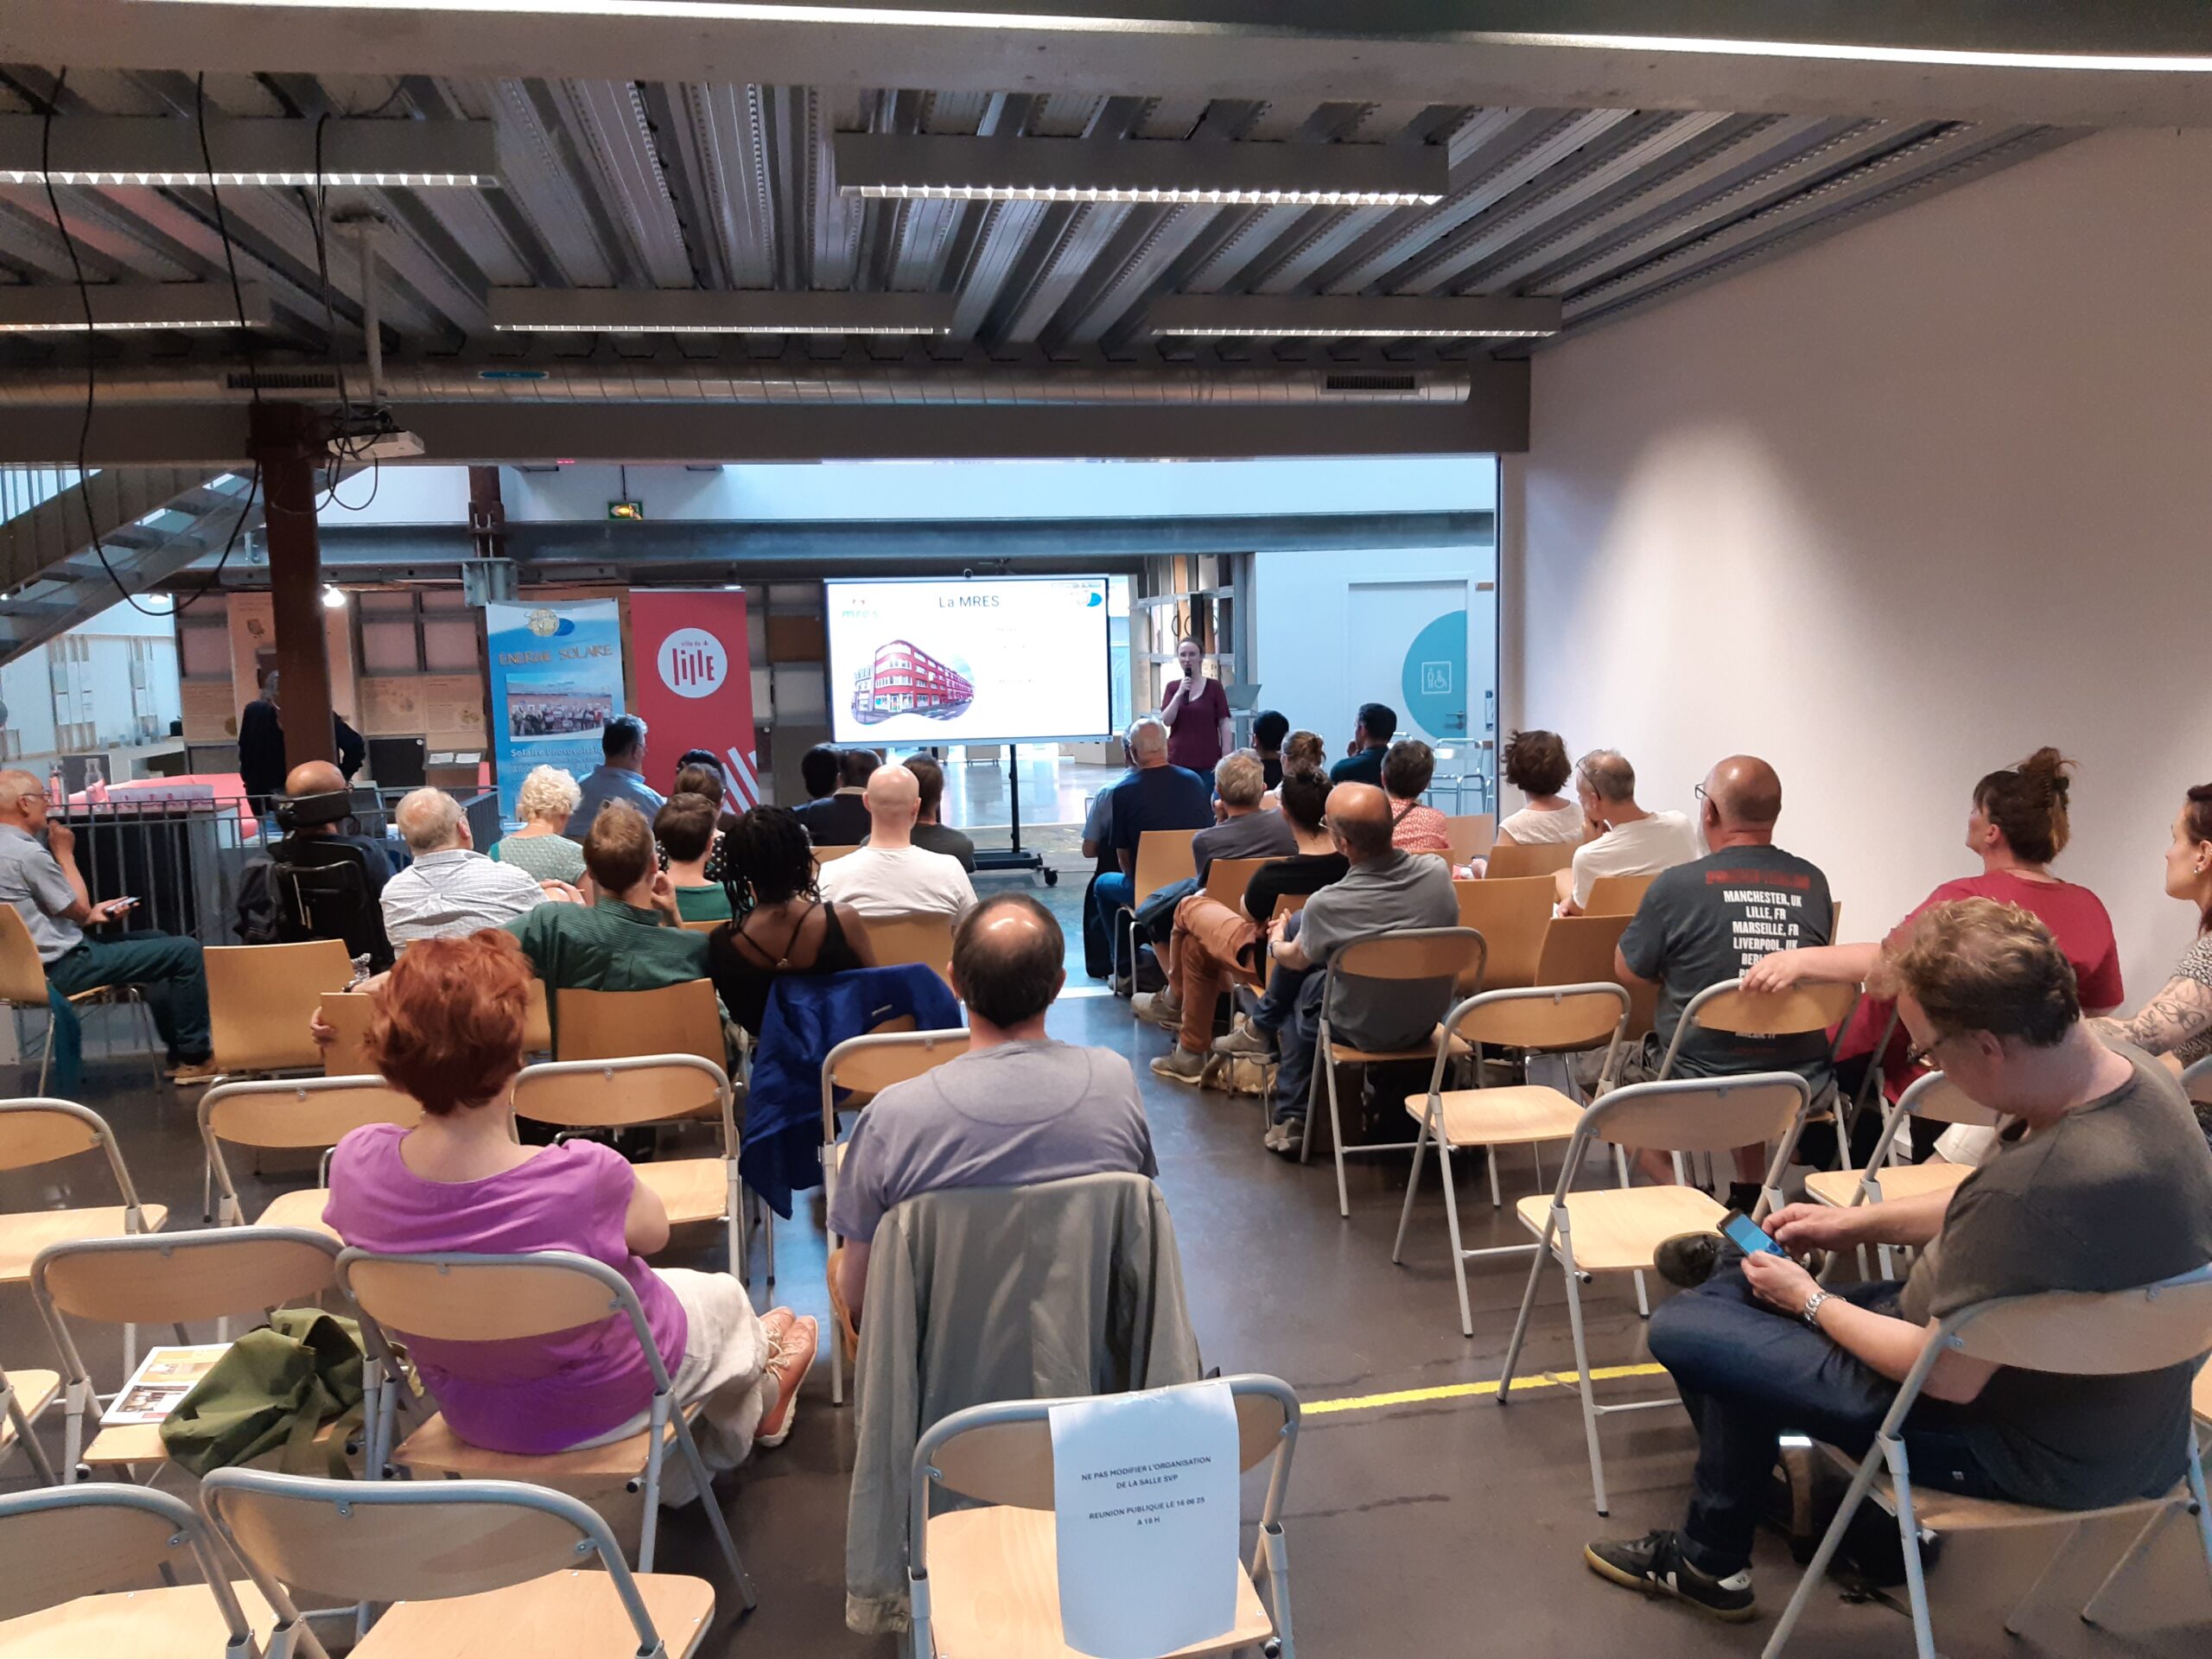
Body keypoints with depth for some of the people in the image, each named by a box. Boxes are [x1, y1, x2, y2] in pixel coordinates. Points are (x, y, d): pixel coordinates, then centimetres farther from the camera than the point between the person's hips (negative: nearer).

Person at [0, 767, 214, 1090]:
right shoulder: (27, 853, -22)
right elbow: (78, 909, -10)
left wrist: (92, 915, 10)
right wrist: (64, 853, -2)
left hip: (38, 961, 11)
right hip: (64, 967, -11)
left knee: (155, 941, 26)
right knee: (186, 951, -11)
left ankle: (178, 1050, 26)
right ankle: (193, 1057, 0)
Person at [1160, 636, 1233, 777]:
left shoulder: (1214, 687, 1)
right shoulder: (1172, 688, 9)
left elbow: (1224, 725, 0)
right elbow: (1166, 721, -1)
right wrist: (1179, 694, -11)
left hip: (1208, 763, -2)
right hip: (1178, 761, 2)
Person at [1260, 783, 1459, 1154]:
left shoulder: (1327, 906, -30)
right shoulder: (1438, 873, -19)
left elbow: (1296, 960, -6)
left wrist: (1276, 942, 18)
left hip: (1364, 1032, -4)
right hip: (1427, 1024, 4)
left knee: (1304, 988, 25)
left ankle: (1291, 1118, 30)